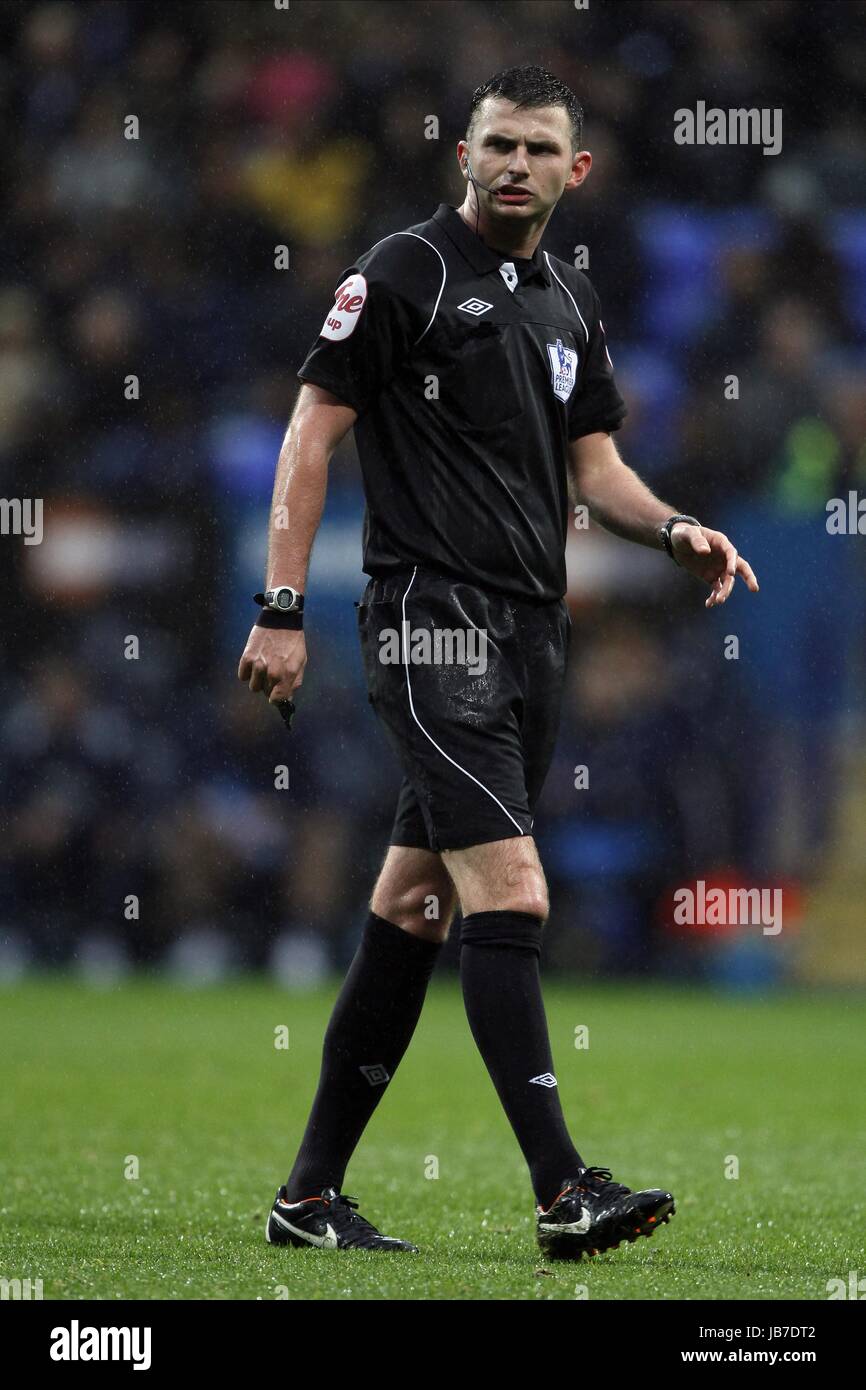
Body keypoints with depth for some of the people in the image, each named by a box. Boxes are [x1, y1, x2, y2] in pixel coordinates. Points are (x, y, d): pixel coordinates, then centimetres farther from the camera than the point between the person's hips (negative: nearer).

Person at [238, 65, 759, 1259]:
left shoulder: (572, 303, 16)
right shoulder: (402, 274, -5)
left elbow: (593, 466, 21)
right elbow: (314, 433, -6)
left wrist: (675, 530, 0)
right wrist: (282, 608, -12)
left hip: (533, 628, 7)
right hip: (433, 620, -7)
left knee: (412, 912, 9)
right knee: (510, 893, -17)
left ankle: (313, 1194, 14)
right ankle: (562, 1192, -21)